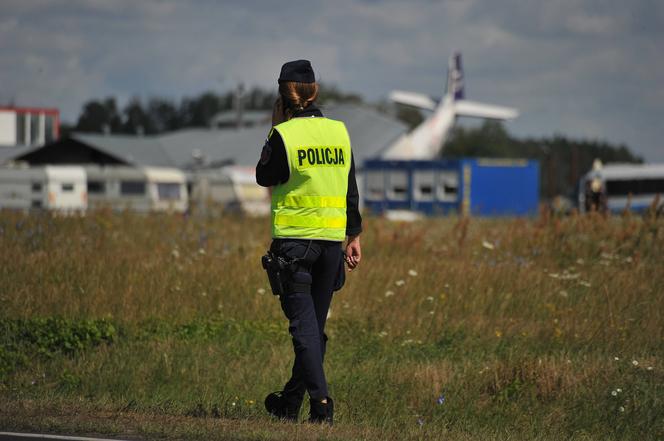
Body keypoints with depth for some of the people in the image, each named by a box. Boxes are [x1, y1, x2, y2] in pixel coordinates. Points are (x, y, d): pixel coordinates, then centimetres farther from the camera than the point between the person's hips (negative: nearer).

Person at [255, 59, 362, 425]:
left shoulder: (283, 135, -10)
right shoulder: (339, 131, 5)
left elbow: (264, 178, 4)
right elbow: (351, 189, 9)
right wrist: (353, 237, 14)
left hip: (294, 239, -5)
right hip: (332, 239, 5)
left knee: (304, 324, -4)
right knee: (316, 324, 12)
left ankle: (321, 400, -15)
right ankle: (291, 401, 22)